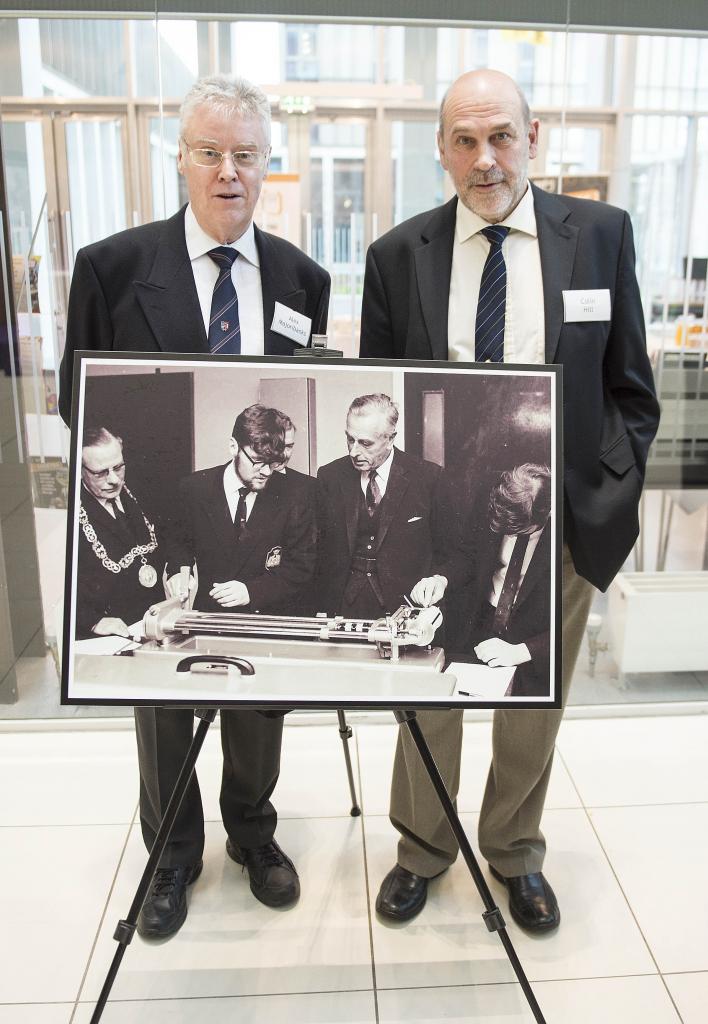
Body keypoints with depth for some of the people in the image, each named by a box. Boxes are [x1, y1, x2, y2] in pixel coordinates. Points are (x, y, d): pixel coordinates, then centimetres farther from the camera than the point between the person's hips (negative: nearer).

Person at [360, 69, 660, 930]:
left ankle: (515, 852, 41)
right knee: (427, 698, 14)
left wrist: (612, 497, -4)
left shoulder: (601, 234, 0)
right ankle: (421, 850, 39)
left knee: (534, 701, 16)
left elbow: (628, 388, 4)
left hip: (561, 518, 1)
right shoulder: (397, 255, 0)